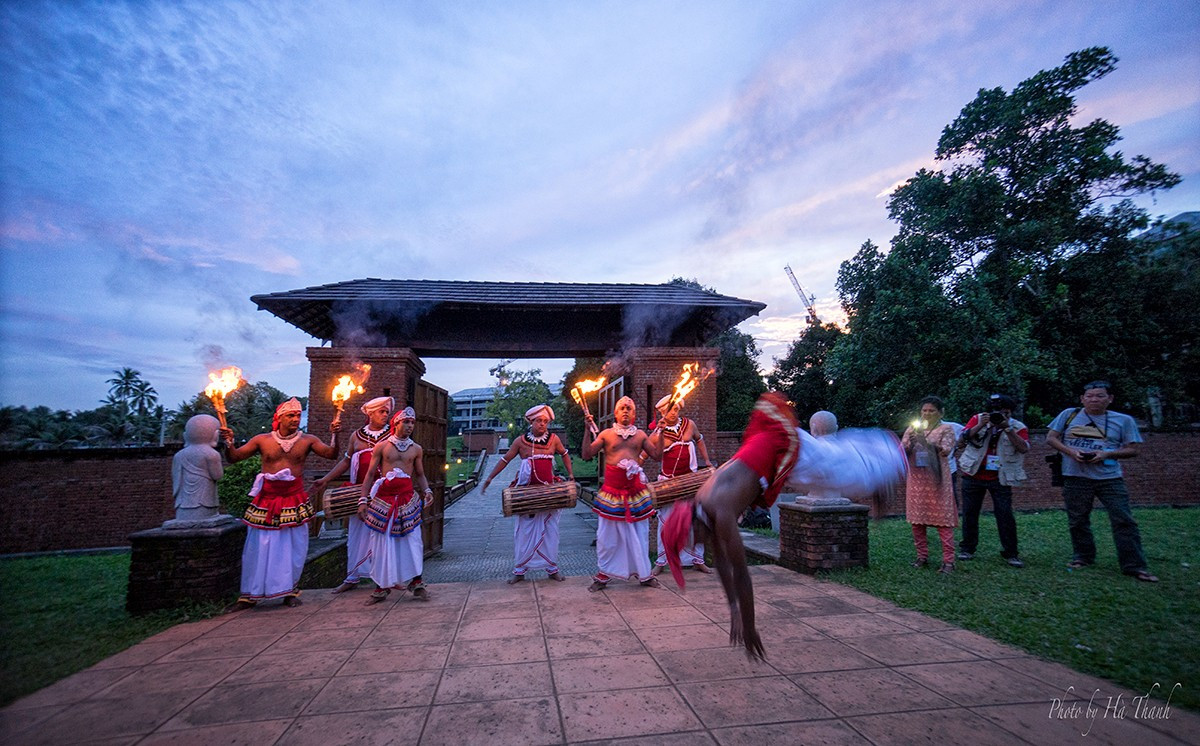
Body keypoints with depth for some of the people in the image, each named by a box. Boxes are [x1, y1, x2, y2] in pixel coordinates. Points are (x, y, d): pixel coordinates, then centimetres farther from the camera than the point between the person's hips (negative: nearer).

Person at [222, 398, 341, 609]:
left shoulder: (307, 440, 2)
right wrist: (229, 442, -14)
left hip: (294, 501, 0)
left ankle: (290, 590, 20)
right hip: (266, 500, 0)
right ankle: (250, 595, 19)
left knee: (294, 547, 5)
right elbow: (234, 458, 5)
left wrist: (334, 435, -24)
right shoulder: (262, 440, 3)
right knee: (258, 547, 5)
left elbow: (330, 453, -8)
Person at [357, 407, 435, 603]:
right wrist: (363, 500, 0)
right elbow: (370, 474, 6)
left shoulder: (416, 449, 10)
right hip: (384, 498, -1)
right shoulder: (382, 446, 4)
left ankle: (415, 582, 11)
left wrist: (427, 490, -2)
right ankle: (382, 586, 17)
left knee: (412, 541, 0)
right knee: (382, 543, 4)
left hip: (407, 498, 1)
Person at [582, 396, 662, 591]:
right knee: (607, 535, 4)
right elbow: (586, 455, -3)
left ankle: (643, 573, 23)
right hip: (611, 491, -2)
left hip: (636, 491, 2)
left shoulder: (640, 435, 10)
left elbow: (657, 455, 8)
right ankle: (603, 575, 17)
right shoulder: (606, 434, 3)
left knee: (639, 533, 9)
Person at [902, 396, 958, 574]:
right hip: (916, 480, 4)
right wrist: (910, 442, -14)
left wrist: (926, 442, -29)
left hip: (937, 480, -4)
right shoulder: (912, 429, 12)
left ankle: (948, 561, -2)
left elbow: (946, 450, -15)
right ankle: (922, 556, 17)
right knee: (917, 519, 6)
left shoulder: (946, 429, 2)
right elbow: (901, 451, 6)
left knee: (943, 520, -4)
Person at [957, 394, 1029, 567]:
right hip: (973, 475, 1)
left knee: (1005, 514, -2)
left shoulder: (1018, 427, -2)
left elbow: (1024, 448, -17)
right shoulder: (978, 419, 0)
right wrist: (981, 425, -26)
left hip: (1000, 479, -1)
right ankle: (967, 549, 20)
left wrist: (1007, 429, -24)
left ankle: (1010, 553, 11)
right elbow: (965, 436, -13)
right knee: (969, 513, 7)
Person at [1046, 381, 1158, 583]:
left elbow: (1132, 449, 4)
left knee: (1124, 521, -4)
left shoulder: (1123, 420, 5)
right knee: (1077, 521, 9)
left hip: (1110, 478, 0)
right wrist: (1070, 451, -12)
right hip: (1075, 477, 0)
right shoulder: (1069, 415, 5)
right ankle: (1083, 556, 25)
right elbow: (1051, 438, 5)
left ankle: (1134, 566, 4)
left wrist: (1106, 454, -15)